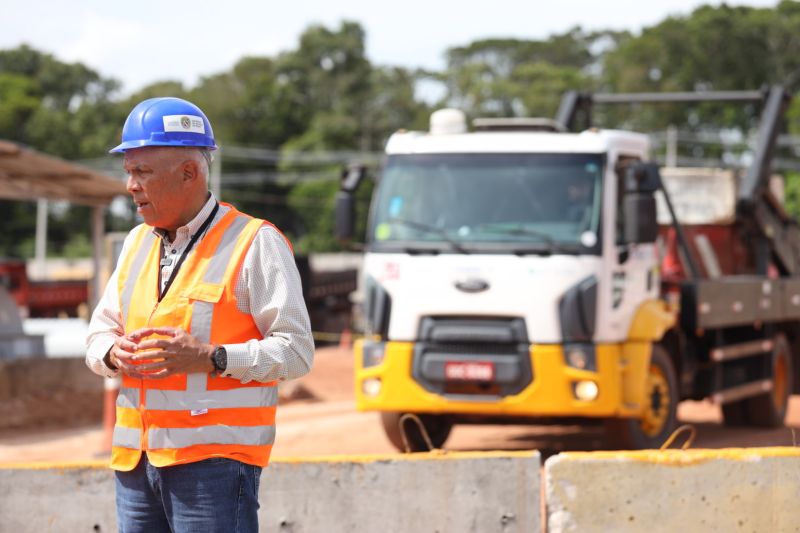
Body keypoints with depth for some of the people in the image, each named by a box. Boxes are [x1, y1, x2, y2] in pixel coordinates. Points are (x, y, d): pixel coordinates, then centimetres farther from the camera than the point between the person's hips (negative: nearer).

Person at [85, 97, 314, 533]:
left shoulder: (255, 244, -4)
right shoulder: (137, 242, 18)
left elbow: (296, 350, -9)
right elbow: (100, 331, 22)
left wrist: (210, 358, -21)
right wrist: (113, 353, -2)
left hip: (214, 460, -7)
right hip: (135, 459, 7)